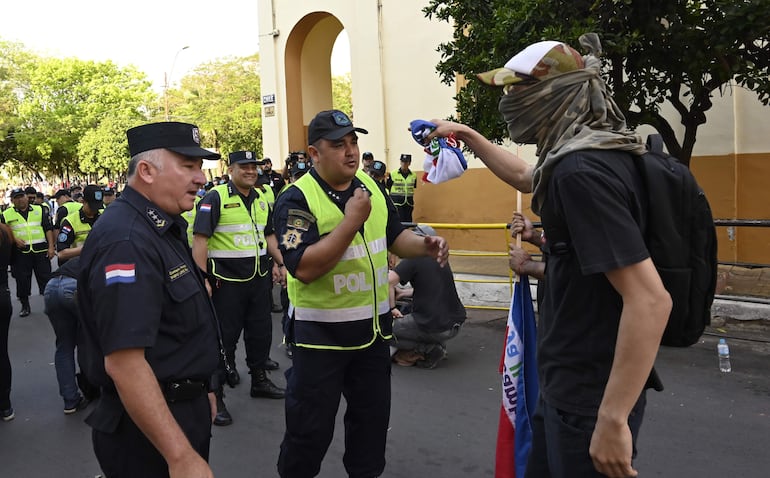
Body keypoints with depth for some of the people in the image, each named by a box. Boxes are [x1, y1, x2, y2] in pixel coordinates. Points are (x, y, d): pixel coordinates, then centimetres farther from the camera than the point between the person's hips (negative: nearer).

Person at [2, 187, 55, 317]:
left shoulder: (39, 210, 7)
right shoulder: (7, 214, 4)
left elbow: (48, 228, 7)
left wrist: (51, 247, -1)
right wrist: (14, 239, -9)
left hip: (41, 251, 0)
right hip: (20, 253, 0)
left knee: (45, 278, 2)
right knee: (22, 280, 5)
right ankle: (25, 306, 18)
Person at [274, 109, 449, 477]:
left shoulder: (370, 186, 4)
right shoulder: (296, 199, -16)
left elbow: (394, 236, 15)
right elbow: (304, 268, -27)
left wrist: (424, 246, -6)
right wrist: (352, 220, -28)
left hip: (374, 327, 6)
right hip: (320, 334, -6)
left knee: (372, 417, 20)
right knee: (310, 428, 8)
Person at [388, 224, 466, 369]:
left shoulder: (414, 258, -6)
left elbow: (387, 282, -17)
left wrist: (392, 308, -3)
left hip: (433, 327, -7)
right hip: (456, 325, 7)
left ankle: (429, 349, -1)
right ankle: (438, 345, 14)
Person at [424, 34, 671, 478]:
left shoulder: (582, 172, -25)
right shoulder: (587, 158, 5)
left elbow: (651, 299, -30)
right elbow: (526, 177, 28)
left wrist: (613, 418, -27)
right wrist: (467, 135, 28)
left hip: (592, 395, -9)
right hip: (570, 383, 9)